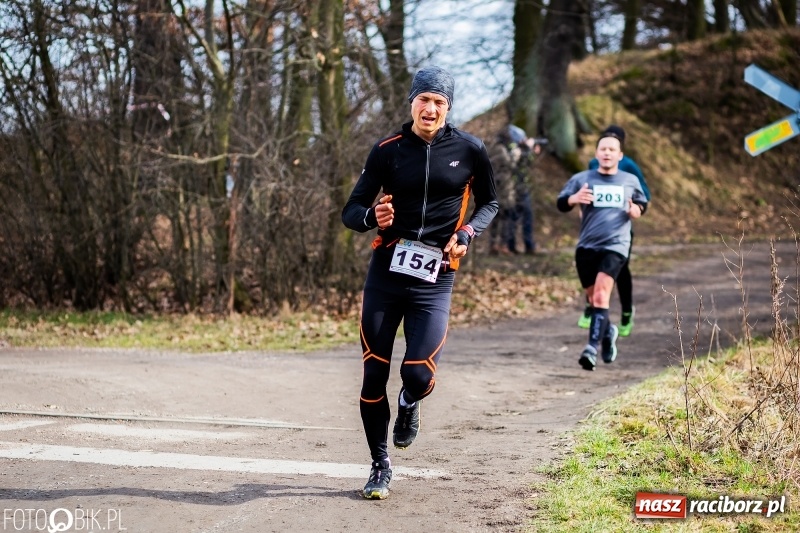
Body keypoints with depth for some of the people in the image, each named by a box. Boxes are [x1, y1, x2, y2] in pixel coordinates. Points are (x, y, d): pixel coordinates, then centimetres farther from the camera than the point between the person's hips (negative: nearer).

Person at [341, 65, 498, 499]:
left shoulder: (469, 150, 0)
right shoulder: (388, 150, 1)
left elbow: (489, 203, 15)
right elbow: (351, 211, 3)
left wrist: (466, 234, -5)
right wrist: (373, 216, -20)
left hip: (435, 280, -1)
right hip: (386, 272, 1)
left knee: (419, 374, -13)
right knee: (373, 374, 1)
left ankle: (409, 403, 26)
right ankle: (380, 466, 19)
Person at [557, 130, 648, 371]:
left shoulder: (630, 181, 9)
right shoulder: (582, 179, 5)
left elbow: (642, 205, 23)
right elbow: (561, 204, -3)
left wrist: (635, 211, -2)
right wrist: (574, 198, -26)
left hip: (615, 246, -2)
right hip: (586, 247, 2)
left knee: (601, 294, -20)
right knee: (593, 297, 11)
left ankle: (592, 348, -25)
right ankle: (608, 332, 41)